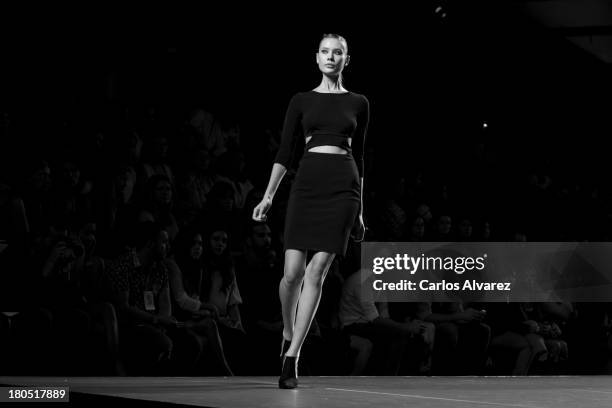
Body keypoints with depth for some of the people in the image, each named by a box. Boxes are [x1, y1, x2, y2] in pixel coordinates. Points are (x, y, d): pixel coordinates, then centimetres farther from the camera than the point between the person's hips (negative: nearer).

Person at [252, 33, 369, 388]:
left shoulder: (358, 103, 12)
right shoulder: (302, 101, 10)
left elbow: (358, 156, 15)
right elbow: (285, 152, 6)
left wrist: (360, 209, 15)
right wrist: (268, 196, -5)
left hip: (343, 186, 0)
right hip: (307, 184, 0)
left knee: (317, 271, -9)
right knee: (293, 271, -7)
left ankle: (292, 357, -6)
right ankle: (288, 334, 24)